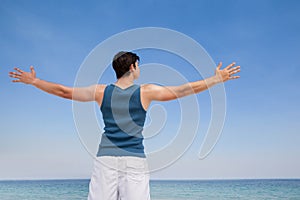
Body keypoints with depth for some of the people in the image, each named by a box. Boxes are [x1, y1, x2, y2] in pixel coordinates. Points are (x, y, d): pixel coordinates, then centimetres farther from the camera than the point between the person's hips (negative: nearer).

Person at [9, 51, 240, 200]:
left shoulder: (101, 91, 5)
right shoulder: (146, 91, 0)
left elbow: (63, 91, 12)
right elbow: (184, 90, 1)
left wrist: (34, 81, 27)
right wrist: (217, 78, 11)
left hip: (106, 159, 2)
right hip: (135, 161, -2)